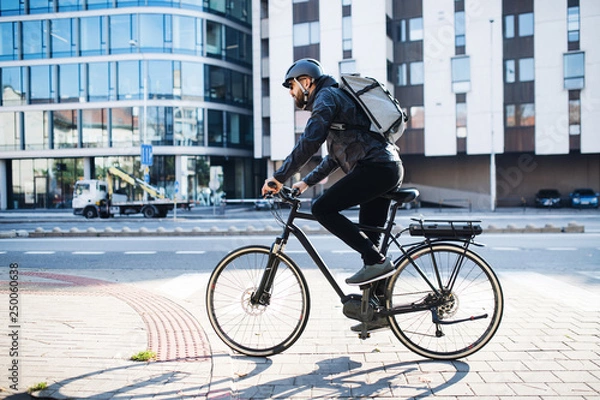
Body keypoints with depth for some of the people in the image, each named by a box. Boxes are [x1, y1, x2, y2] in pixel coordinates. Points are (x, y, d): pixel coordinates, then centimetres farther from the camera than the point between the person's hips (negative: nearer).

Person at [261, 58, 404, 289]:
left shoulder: (327, 96, -2)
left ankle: (377, 261, -12)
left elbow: (309, 142, -17)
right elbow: (335, 157, 32)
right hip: (390, 168, 10)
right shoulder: (337, 98, 29)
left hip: (375, 167, -10)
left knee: (322, 209, -11)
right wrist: (306, 182, 26)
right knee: (368, 236, 12)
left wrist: (278, 178, -14)